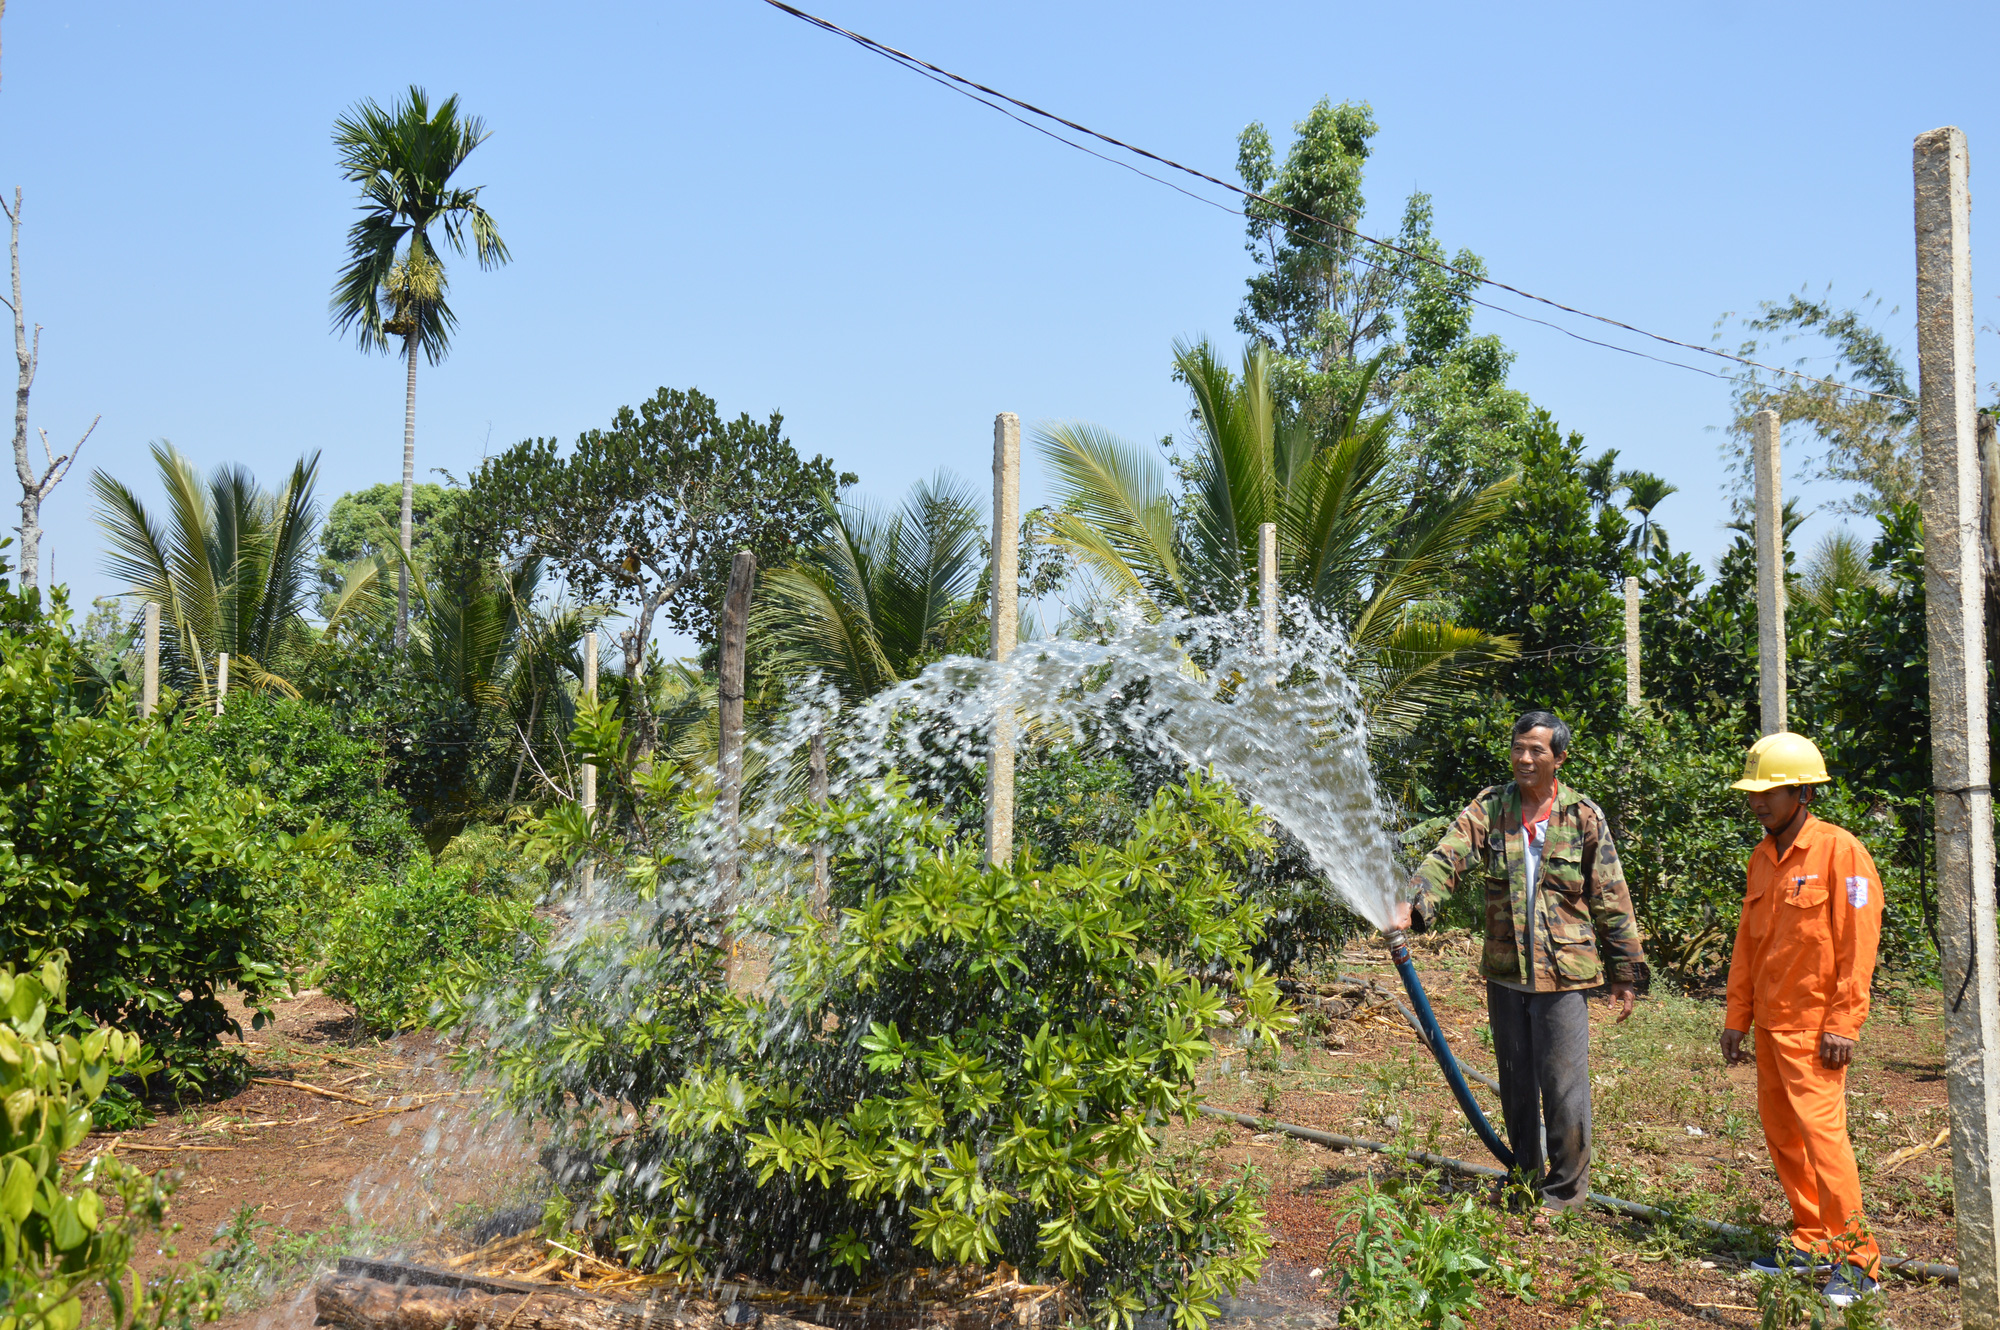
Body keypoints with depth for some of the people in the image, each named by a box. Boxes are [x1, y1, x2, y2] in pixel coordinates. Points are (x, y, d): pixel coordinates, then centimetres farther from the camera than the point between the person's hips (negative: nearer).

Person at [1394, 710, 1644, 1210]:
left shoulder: (1583, 817, -2)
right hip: (1504, 974, 3)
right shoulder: (1488, 809, 2)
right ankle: (1525, 1177, 33)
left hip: (1563, 974, -3)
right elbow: (1447, 858, -12)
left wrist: (1623, 972, 2)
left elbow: (1611, 900, 2)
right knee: (1515, 1083, 16)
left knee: (1564, 1085, 1)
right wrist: (1411, 902, -30)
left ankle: (1567, 1186, 20)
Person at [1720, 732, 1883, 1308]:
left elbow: (1858, 943, -13)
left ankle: (1855, 1256, 0)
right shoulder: (1762, 858, 12)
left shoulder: (1840, 851, -11)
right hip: (1769, 1022, 8)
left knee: (1820, 1128, -10)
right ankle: (1811, 1240, 23)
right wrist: (1737, 1017, 14)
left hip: (1814, 1025, -8)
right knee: (1781, 1131, 11)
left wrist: (1842, 1023, -16)